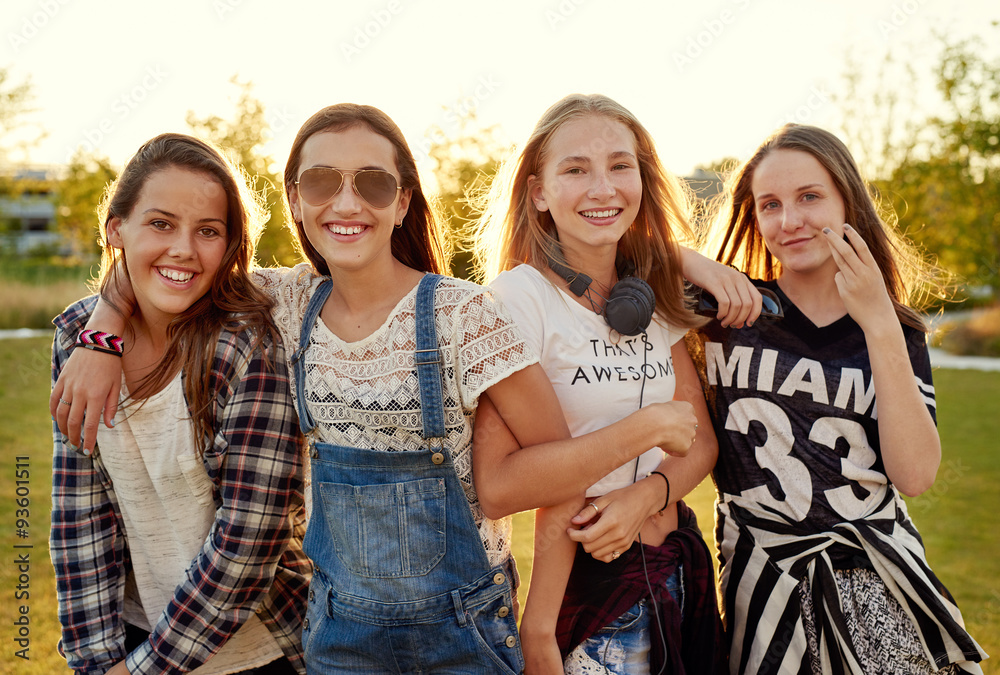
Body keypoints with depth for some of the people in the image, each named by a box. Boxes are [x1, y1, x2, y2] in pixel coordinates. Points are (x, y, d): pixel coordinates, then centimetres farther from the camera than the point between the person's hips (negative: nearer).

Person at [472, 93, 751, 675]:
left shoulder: (653, 293, 4)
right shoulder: (521, 293, -14)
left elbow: (702, 438, 3)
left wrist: (645, 495, -16)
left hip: (676, 558, 6)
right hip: (588, 578, -5)